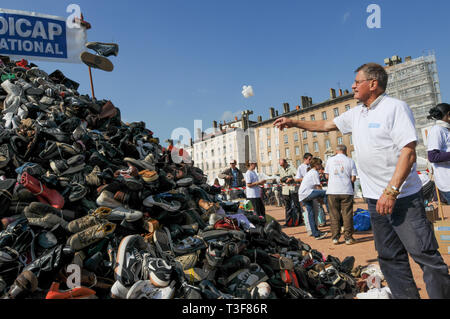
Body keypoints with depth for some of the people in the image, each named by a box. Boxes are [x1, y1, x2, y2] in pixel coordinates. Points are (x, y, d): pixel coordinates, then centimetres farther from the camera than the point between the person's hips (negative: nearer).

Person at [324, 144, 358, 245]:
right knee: (347, 215, 5)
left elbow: (327, 175, 10)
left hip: (332, 191, 1)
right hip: (346, 191, -1)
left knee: (334, 215, 6)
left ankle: (335, 238, 9)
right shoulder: (350, 161, 2)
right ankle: (348, 237, 9)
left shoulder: (330, 160, 6)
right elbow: (353, 178, 0)